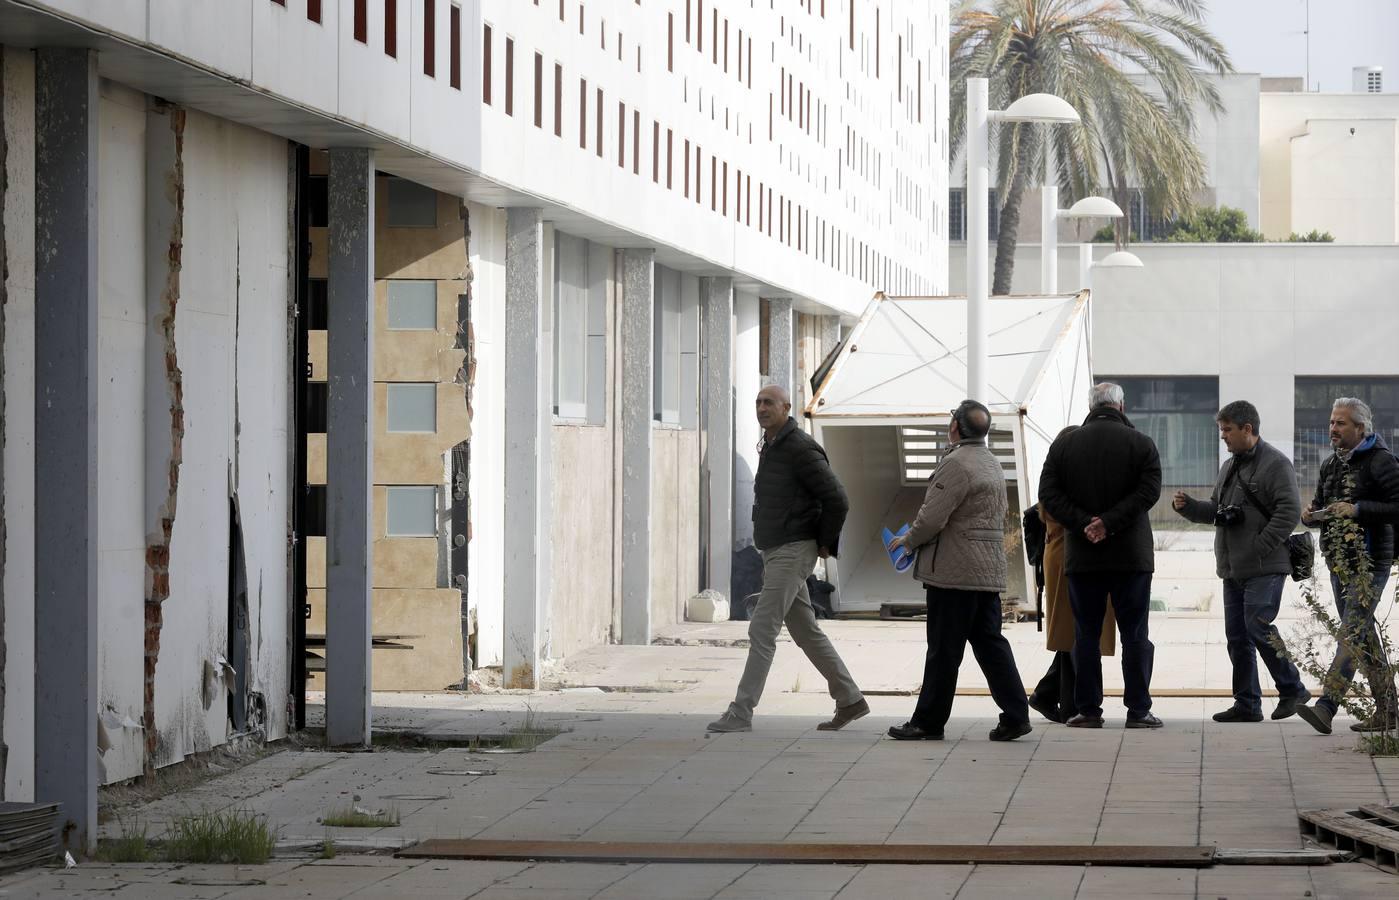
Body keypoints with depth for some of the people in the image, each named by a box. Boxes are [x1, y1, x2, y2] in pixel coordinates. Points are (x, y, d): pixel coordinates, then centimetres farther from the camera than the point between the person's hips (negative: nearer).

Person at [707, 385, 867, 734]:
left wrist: (825, 544, -8)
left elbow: (837, 500, -18)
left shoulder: (801, 449, -15)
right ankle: (850, 700, 21)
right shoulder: (770, 448, 15)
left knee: (762, 630, -12)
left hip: (793, 553, -10)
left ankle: (741, 713, -13)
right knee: (805, 630, 13)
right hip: (773, 552, 10)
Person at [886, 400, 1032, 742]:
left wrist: (907, 539, -1)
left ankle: (928, 721, 4)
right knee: (989, 642, 9)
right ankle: (1015, 714, 3)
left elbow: (932, 518, -20)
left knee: (944, 649, -2)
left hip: (955, 571, -9)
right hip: (989, 570, 9)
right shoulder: (992, 464, 17)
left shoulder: (956, 464, -15)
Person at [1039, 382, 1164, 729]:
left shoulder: (1064, 444, 5)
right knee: (1135, 635, 3)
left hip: (1082, 556, 2)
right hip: (1132, 555, -1)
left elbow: (1048, 493, -2)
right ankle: (1138, 710, 2)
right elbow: (1148, 491, -12)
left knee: (1086, 634, 7)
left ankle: (1088, 709, 6)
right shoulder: (1140, 443, -1)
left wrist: (1083, 523, -9)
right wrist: (1109, 523, -14)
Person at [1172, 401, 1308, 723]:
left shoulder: (1275, 464, -9)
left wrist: (1260, 547, -21)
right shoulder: (1229, 467, 18)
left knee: (1258, 627, -14)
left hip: (1265, 569, -9)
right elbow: (1215, 510, 25)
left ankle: (1292, 690, 1)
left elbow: (1289, 511, -17)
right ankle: (1247, 704, 12)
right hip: (1233, 569, 9)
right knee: (1237, 636, 7)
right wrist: (1187, 506, 6)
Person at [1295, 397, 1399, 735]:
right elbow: (1322, 510, 23)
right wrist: (1310, 515, -1)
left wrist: (1358, 510, -23)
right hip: (1338, 563, 8)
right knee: (1365, 636, 11)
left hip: (1370, 562, -8)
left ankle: (1326, 707, -25)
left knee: (1352, 633, -15)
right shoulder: (1331, 465, 15)